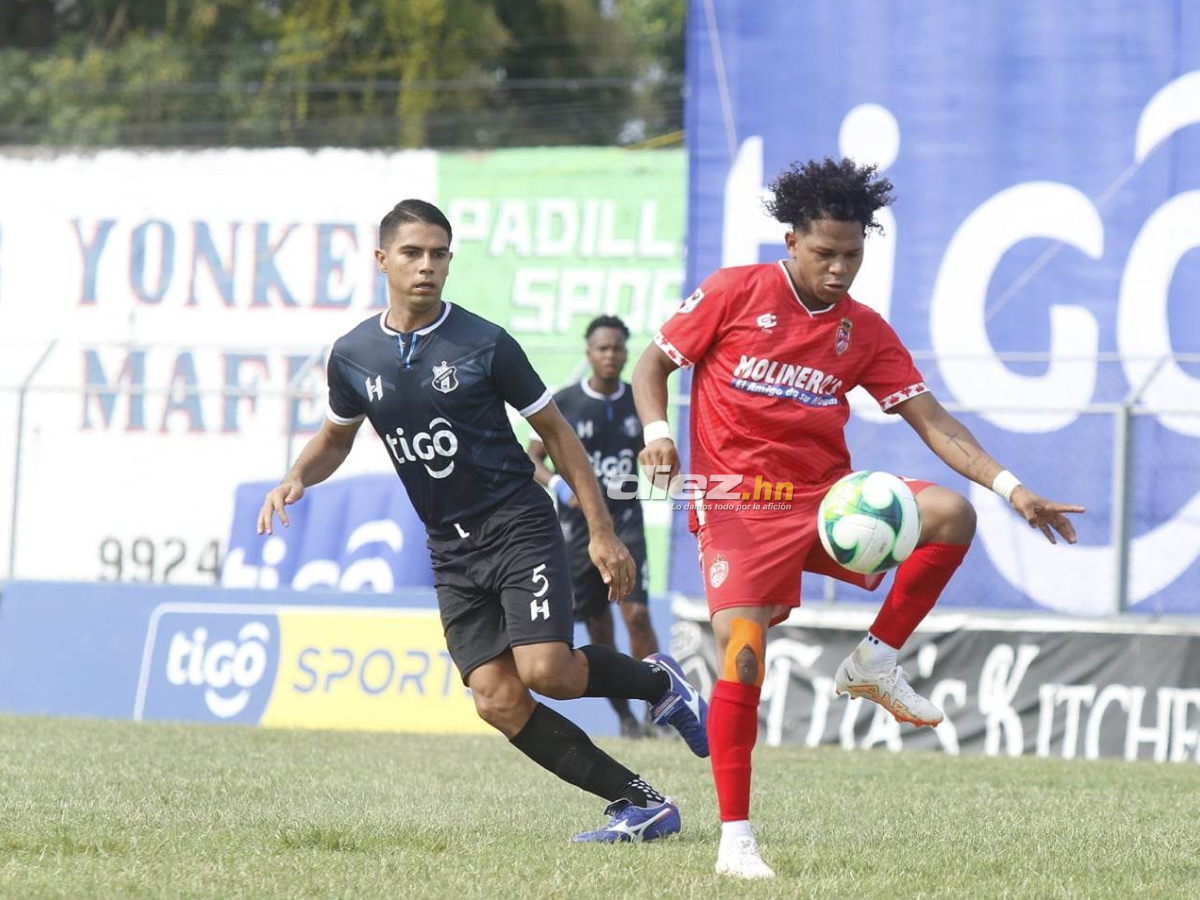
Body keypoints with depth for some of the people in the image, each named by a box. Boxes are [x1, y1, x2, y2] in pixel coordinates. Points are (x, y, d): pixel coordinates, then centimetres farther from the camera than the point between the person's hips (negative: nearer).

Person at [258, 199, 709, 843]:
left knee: (546, 671, -23)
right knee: (498, 703, -9)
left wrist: (601, 533, -4)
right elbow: (336, 437, 22)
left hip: (519, 526, -4)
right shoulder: (353, 356, 3)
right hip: (450, 550, 4)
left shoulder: (484, 345, -8)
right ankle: (641, 803, -3)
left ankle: (657, 682, 8)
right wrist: (297, 478, 0)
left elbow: (555, 432, -1)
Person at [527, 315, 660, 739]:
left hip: (625, 520, 1)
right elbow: (532, 458, 0)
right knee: (598, 628, 4)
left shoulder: (639, 402, 5)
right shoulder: (564, 403, -3)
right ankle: (624, 714, 18)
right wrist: (558, 484, -19)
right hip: (579, 525, 0)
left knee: (637, 613, -16)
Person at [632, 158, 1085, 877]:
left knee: (951, 514, -20)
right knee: (742, 660, -18)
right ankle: (735, 839, -5)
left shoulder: (864, 331, 7)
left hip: (828, 495, 4)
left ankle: (875, 662, -3)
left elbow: (930, 419, 4)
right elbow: (654, 364, 5)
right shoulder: (735, 293, -2)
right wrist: (658, 431, -15)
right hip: (740, 506, -4)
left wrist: (1009, 486, -7)